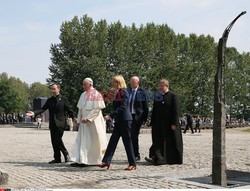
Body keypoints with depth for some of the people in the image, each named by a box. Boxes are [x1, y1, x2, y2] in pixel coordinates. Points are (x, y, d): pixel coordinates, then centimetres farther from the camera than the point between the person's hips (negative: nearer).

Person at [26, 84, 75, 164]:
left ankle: (66, 154, 7)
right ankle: (57, 159, 14)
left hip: (60, 123, -5)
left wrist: (74, 119, -6)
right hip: (52, 124, 5)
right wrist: (34, 113, -12)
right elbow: (43, 109, 3)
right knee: (54, 141, 6)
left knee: (57, 139, -14)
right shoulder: (49, 100, 12)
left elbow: (69, 110, 0)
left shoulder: (64, 99, -1)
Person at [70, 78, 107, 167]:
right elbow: (80, 108, 16)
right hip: (84, 122, 6)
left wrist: (88, 118, -18)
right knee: (82, 140, 1)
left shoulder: (96, 94, -9)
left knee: (94, 141, 1)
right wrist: (79, 119, 8)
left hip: (94, 121, -6)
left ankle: (96, 160, 12)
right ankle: (81, 160, 3)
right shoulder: (83, 95, 11)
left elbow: (97, 109, -14)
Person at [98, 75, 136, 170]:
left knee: (127, 141, -2)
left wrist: (110, 115, -22)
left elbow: (122, 107, -20)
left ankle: (132, 164, 7)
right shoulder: (117, 92, 16)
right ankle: (106, 161, 3)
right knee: (113, 140, 3)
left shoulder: (123, 92, -12)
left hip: (125, 120, -9)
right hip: (119, 121, 9)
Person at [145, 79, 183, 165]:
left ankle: (173, 160, 7)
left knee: (171, 142, 1)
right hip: (159, 125, 5)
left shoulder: (173, 96, -2)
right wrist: (153, 123, 9)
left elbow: (176, 111, -8)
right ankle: (157, 158, -5)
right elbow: (154, 111, 15)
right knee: (158, 141, -3)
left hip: (169, 125, -4)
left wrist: (174, 123, -15)